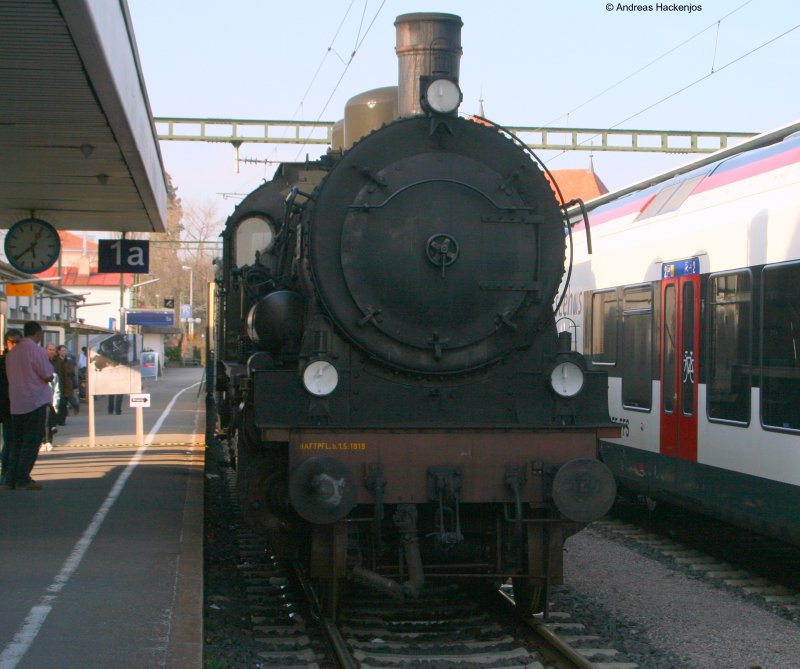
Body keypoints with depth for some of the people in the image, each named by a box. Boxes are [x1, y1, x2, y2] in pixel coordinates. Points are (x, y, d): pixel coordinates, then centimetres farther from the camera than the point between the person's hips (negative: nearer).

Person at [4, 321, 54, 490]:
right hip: (36, 402, -6)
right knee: (31, 441, -3)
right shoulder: (36, 350, -12)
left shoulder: (12, 352, 9)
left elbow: (10, 377, 15)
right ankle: (23, 478, -7)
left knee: (16, 441, 11)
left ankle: (11, 479, 9)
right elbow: (48, 376, -12)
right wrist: (50, 376, 10)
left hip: (16, 404, 7)